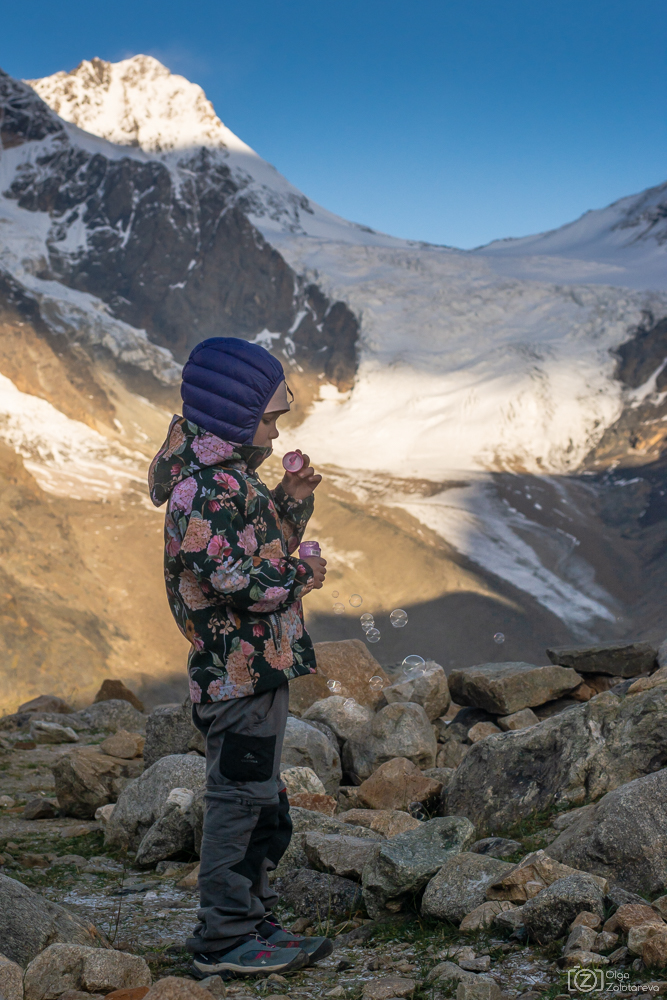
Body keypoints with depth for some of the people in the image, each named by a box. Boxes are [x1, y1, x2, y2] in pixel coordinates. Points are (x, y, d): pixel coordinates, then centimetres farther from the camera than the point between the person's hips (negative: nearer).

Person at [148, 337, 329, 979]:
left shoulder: (226, 475, 17)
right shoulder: (207, 485, -17)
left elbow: (262, 549, 26)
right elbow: (226, 576, -25)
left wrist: (292, 500, 11)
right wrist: (300, 576, -12)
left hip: (256, 665, 11)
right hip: (240, 667, -11)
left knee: (261, 803, 16)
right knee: (241, 797, -5)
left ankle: (252, 925, 25)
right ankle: (224, 941, 4)